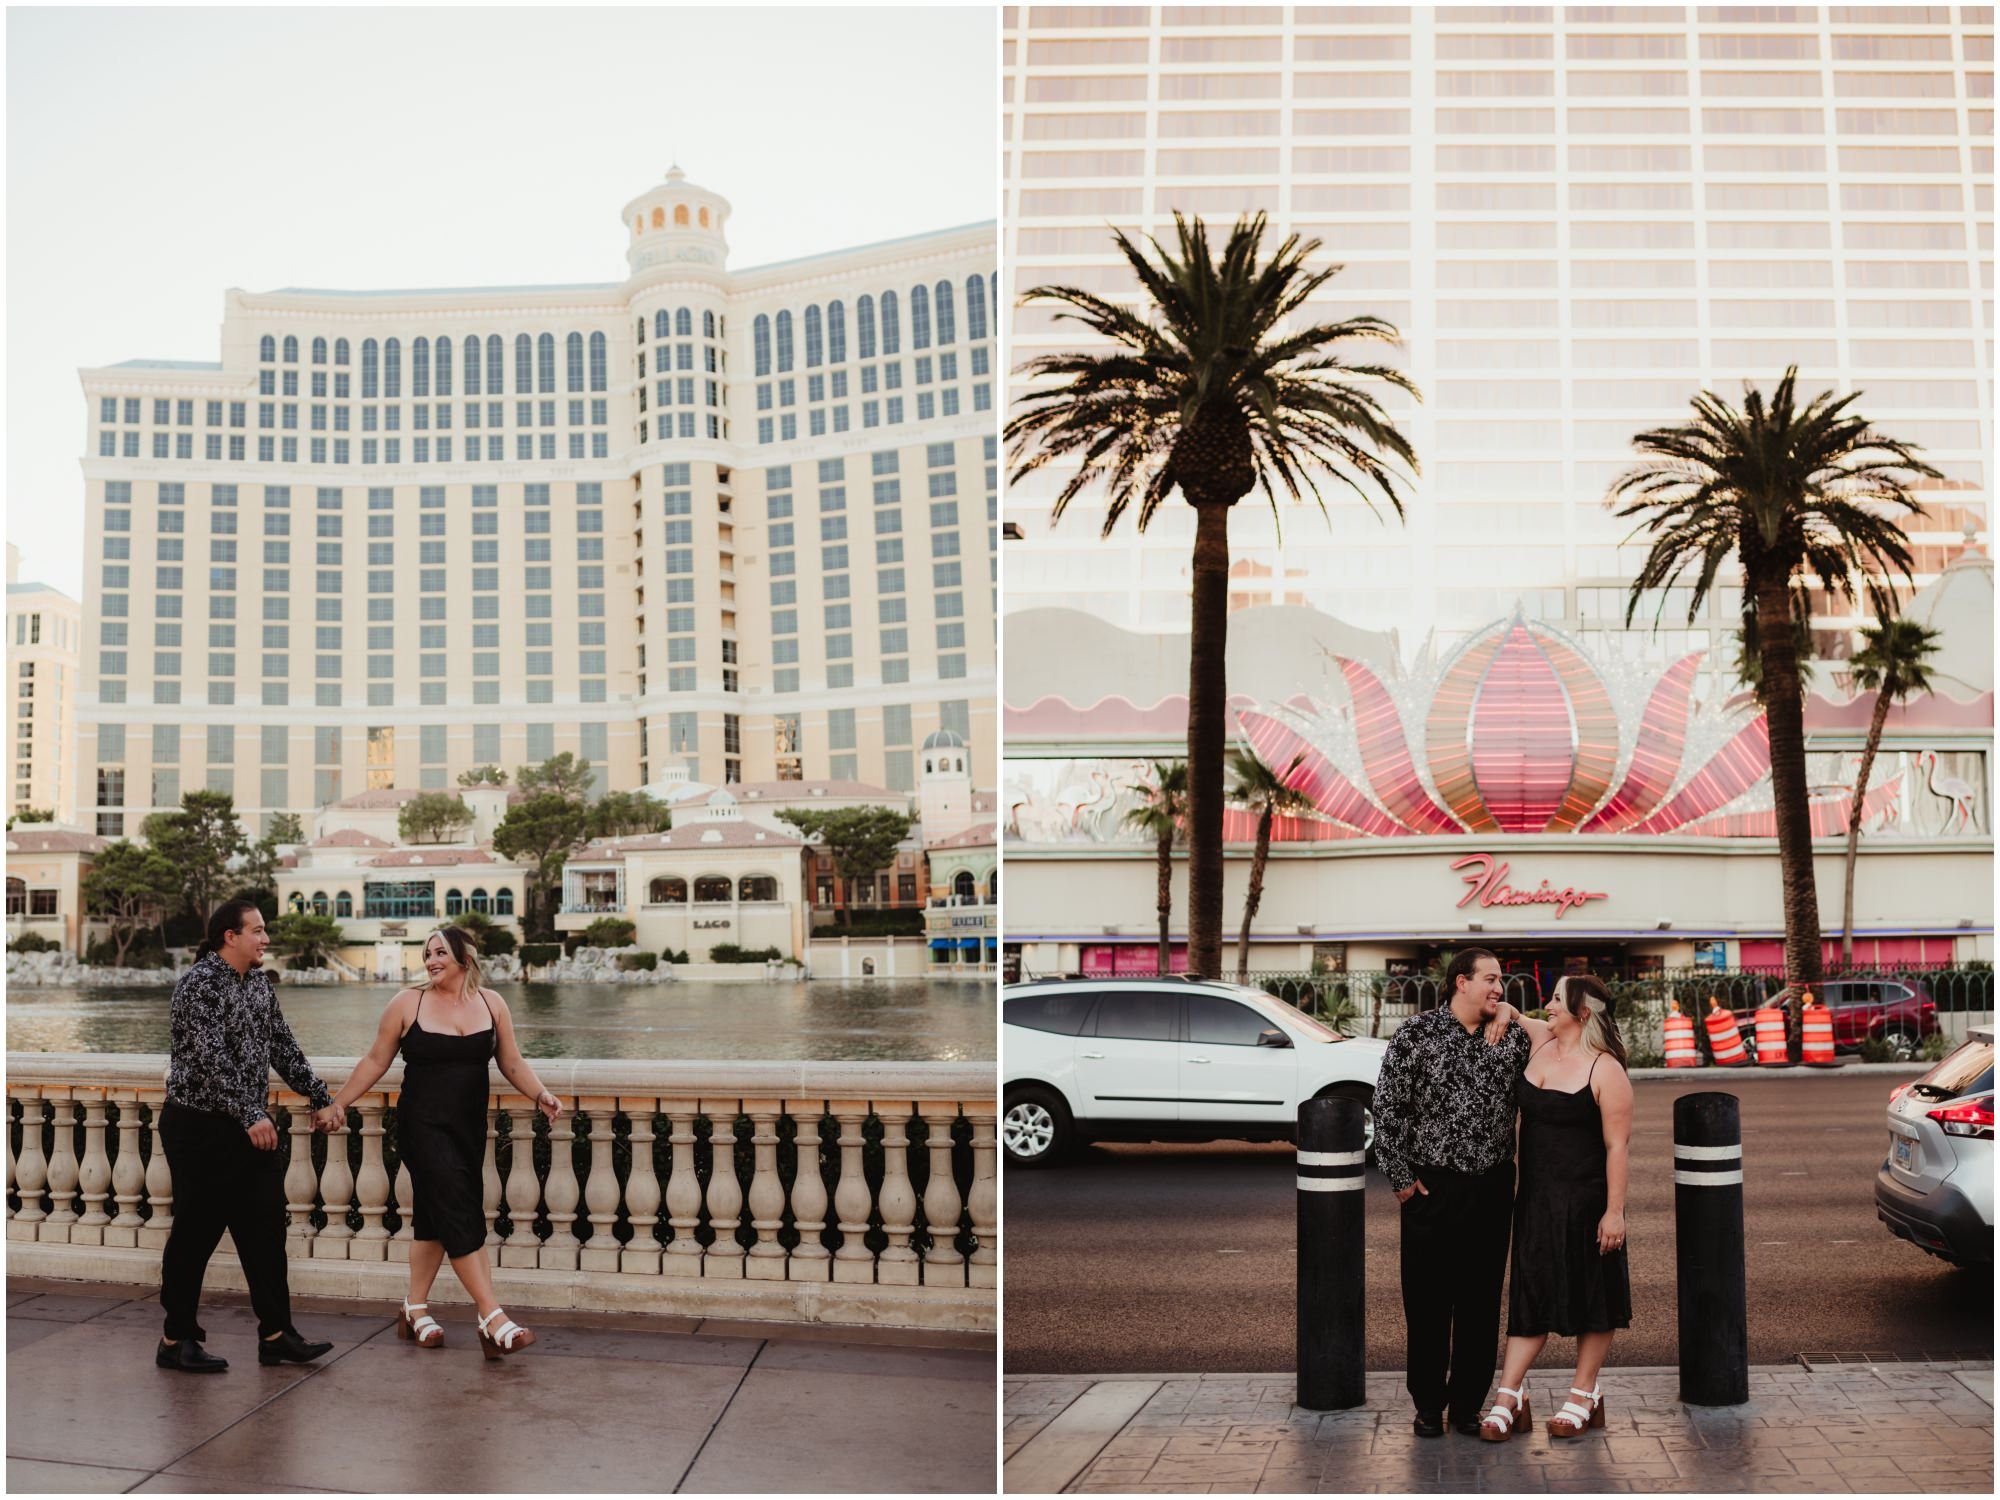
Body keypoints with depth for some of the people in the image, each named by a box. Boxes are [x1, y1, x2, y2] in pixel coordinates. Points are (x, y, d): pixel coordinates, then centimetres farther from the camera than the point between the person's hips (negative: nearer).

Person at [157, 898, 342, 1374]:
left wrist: (319, 1098, 13)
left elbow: (283, 1047, 17)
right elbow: (213, 1059, -23)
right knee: (195, 1233, 0)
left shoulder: (260, 984, 10)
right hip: (199, 1127, -8)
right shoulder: (199, 983, -15)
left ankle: (275, 1335, 12)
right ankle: (176, 1340, 12)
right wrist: (252, 1115, -28)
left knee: (265, 1228, 7)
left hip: (249, 1128, 8)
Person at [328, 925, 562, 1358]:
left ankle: (415, 1310, 27)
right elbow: (376, 1061, 4)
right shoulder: (408, 1004, -3)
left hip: (469, 1128, 4)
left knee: (435, 1217, 13)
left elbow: (512, 1062, 8)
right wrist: (338, 1101, 0)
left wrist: (540, 1095, -7)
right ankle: (492, 1317, -13)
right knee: (460, 1215, -12)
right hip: (423, 1124, -4)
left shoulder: (492, 1004, 5)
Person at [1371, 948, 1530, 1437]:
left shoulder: (1513, 1037, 5)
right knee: (1427, 1300, 4)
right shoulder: (1416, 1034, -6)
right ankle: (1428, 1405, 16)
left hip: (1492, 1188, 3)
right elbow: (1388, 1108, -6)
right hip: (1431, 1188, -3)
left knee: (1481, 1301, 8)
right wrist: (1402, 1179, -6)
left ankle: (1468, 1404, 19)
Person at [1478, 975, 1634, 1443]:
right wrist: (1504, 1012, 2)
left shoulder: (1605, 1070, -13)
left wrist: (1614, 1211, -19)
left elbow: (1617, 1145, -15)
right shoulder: (1539, 1042, 5)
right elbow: (1504, 1013, 26)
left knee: (1591, 1295, 7)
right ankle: (1510, 1397, 7)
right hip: (1535, 1198, 6)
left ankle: (1584, 1396, 19)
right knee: (1530, 1295, 6)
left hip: (1585, 1201, -6)